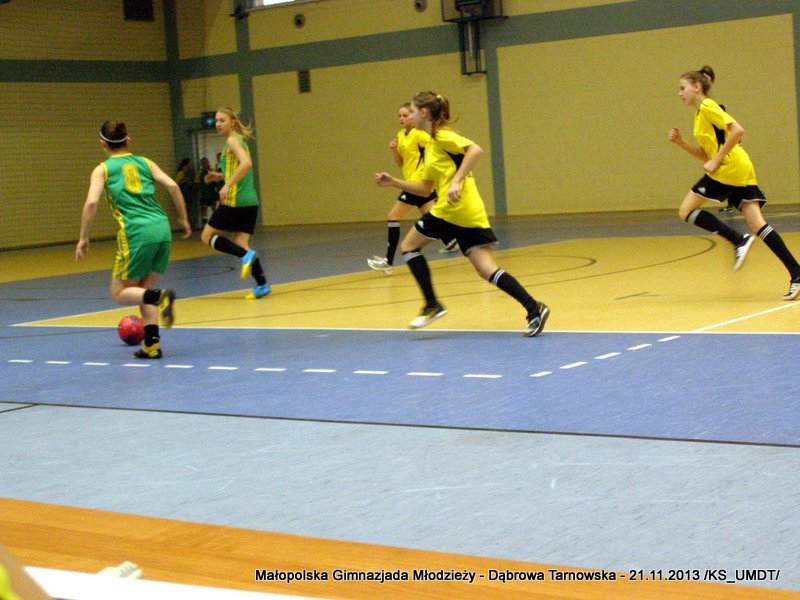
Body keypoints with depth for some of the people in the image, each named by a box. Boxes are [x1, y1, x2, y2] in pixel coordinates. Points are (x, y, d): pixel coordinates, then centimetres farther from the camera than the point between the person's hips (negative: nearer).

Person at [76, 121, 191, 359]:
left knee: (120, 293, 9)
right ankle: (152, 344, 6)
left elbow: (92, 202, -7)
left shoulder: (102, 170, 7)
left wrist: (83, 239, -1)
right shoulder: (145, 162, 16)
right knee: (143, 289, 17)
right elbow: (172, 186, 5)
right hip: (161, 228, 5)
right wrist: (183, 219, 14)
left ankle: (160, 296, -19)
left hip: (136, 233, -5)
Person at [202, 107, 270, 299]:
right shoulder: (240, 140, 20)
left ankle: (246, 256, -15)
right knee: (240, 243, 6)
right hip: (250, 200, 9)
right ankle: (262, 284, -4)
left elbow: (246, 163, -24)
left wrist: (227, 185, -25)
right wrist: (221, 176, 19)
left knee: (207, 236, 2)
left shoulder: (232, 140, -7)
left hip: (235, 200, -9)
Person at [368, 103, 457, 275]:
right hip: (413, 182, 9)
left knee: (393, 217, -9)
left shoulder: (418, 134, -12)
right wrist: (394, 150, -1)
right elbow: (400, 163, 17)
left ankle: (389, 261, -7)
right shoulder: (401, 135, 13)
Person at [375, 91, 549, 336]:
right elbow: (425, 188, 26)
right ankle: (534, 308, -12)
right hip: (471, 214, 9)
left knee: (409, 245, 11)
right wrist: (393, 182, 22)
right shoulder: (431, 144, 23)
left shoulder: (442, 136, -4)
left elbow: (475, 150, -20)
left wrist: (456, 182, -25)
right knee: (487, 270, 1)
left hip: (452, 209, -9)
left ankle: (432, 305, 8)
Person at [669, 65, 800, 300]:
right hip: (741, 172, 9)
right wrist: (681, 143, 13)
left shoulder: (707, 107, -4)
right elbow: (707, 155, 23)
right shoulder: (700, 114, 24)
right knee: (756, 225, -1)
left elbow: (737, 131, -17)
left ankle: (740, 241, -9)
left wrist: (716, 160, -17)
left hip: (729, 168, -9)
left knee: (686, 211, -1)